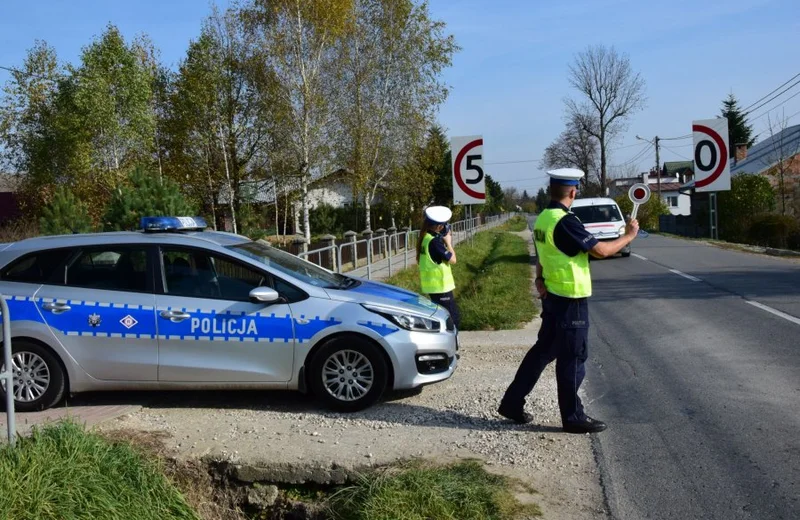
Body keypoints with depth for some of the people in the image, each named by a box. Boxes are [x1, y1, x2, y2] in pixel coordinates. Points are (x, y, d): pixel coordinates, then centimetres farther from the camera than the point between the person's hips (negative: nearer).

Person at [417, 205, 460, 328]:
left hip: (432, 285, 10)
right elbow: (452, 259, -16)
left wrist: (444, 241, 5)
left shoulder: (425, 238, 7)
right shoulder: (434, 241, -21)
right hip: (440, 286, -10)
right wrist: (448, 242, -6)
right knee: (453, 319, -5)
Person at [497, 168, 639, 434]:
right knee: (572, 358, 2)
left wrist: (540, 278, 1)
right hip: (571, 299, -9)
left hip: (552, 295, 9)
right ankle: (573, 417, 13)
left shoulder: (543, 218, 8)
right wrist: (628, 236, -5)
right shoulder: (566, 221, -20)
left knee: (543, 350, 16)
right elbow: (600, 250, -18)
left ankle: (512, 402, 21)